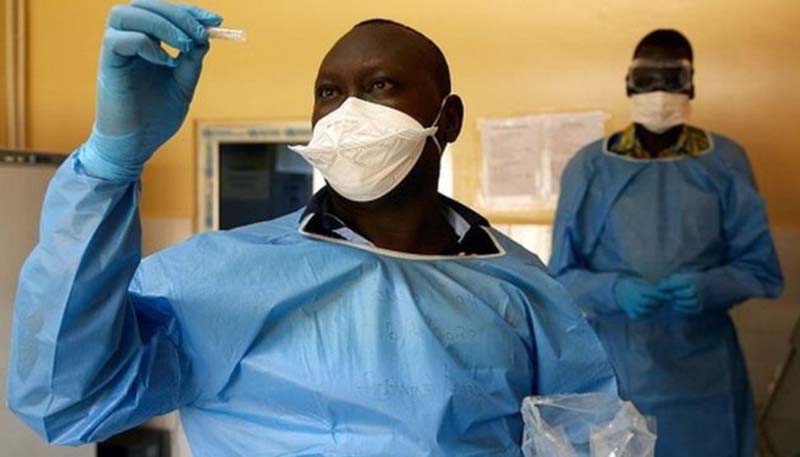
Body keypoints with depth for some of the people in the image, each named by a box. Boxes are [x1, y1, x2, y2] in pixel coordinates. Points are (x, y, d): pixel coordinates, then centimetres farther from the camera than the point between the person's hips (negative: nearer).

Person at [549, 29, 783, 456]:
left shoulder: (725, 162, -2)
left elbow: (761, 268, 1)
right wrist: (616, 290, -19)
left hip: (702, 372, 1)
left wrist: (707, 286, -18)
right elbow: (562, 274, -1)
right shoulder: (590, 167, -4)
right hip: (613, 365, 0)